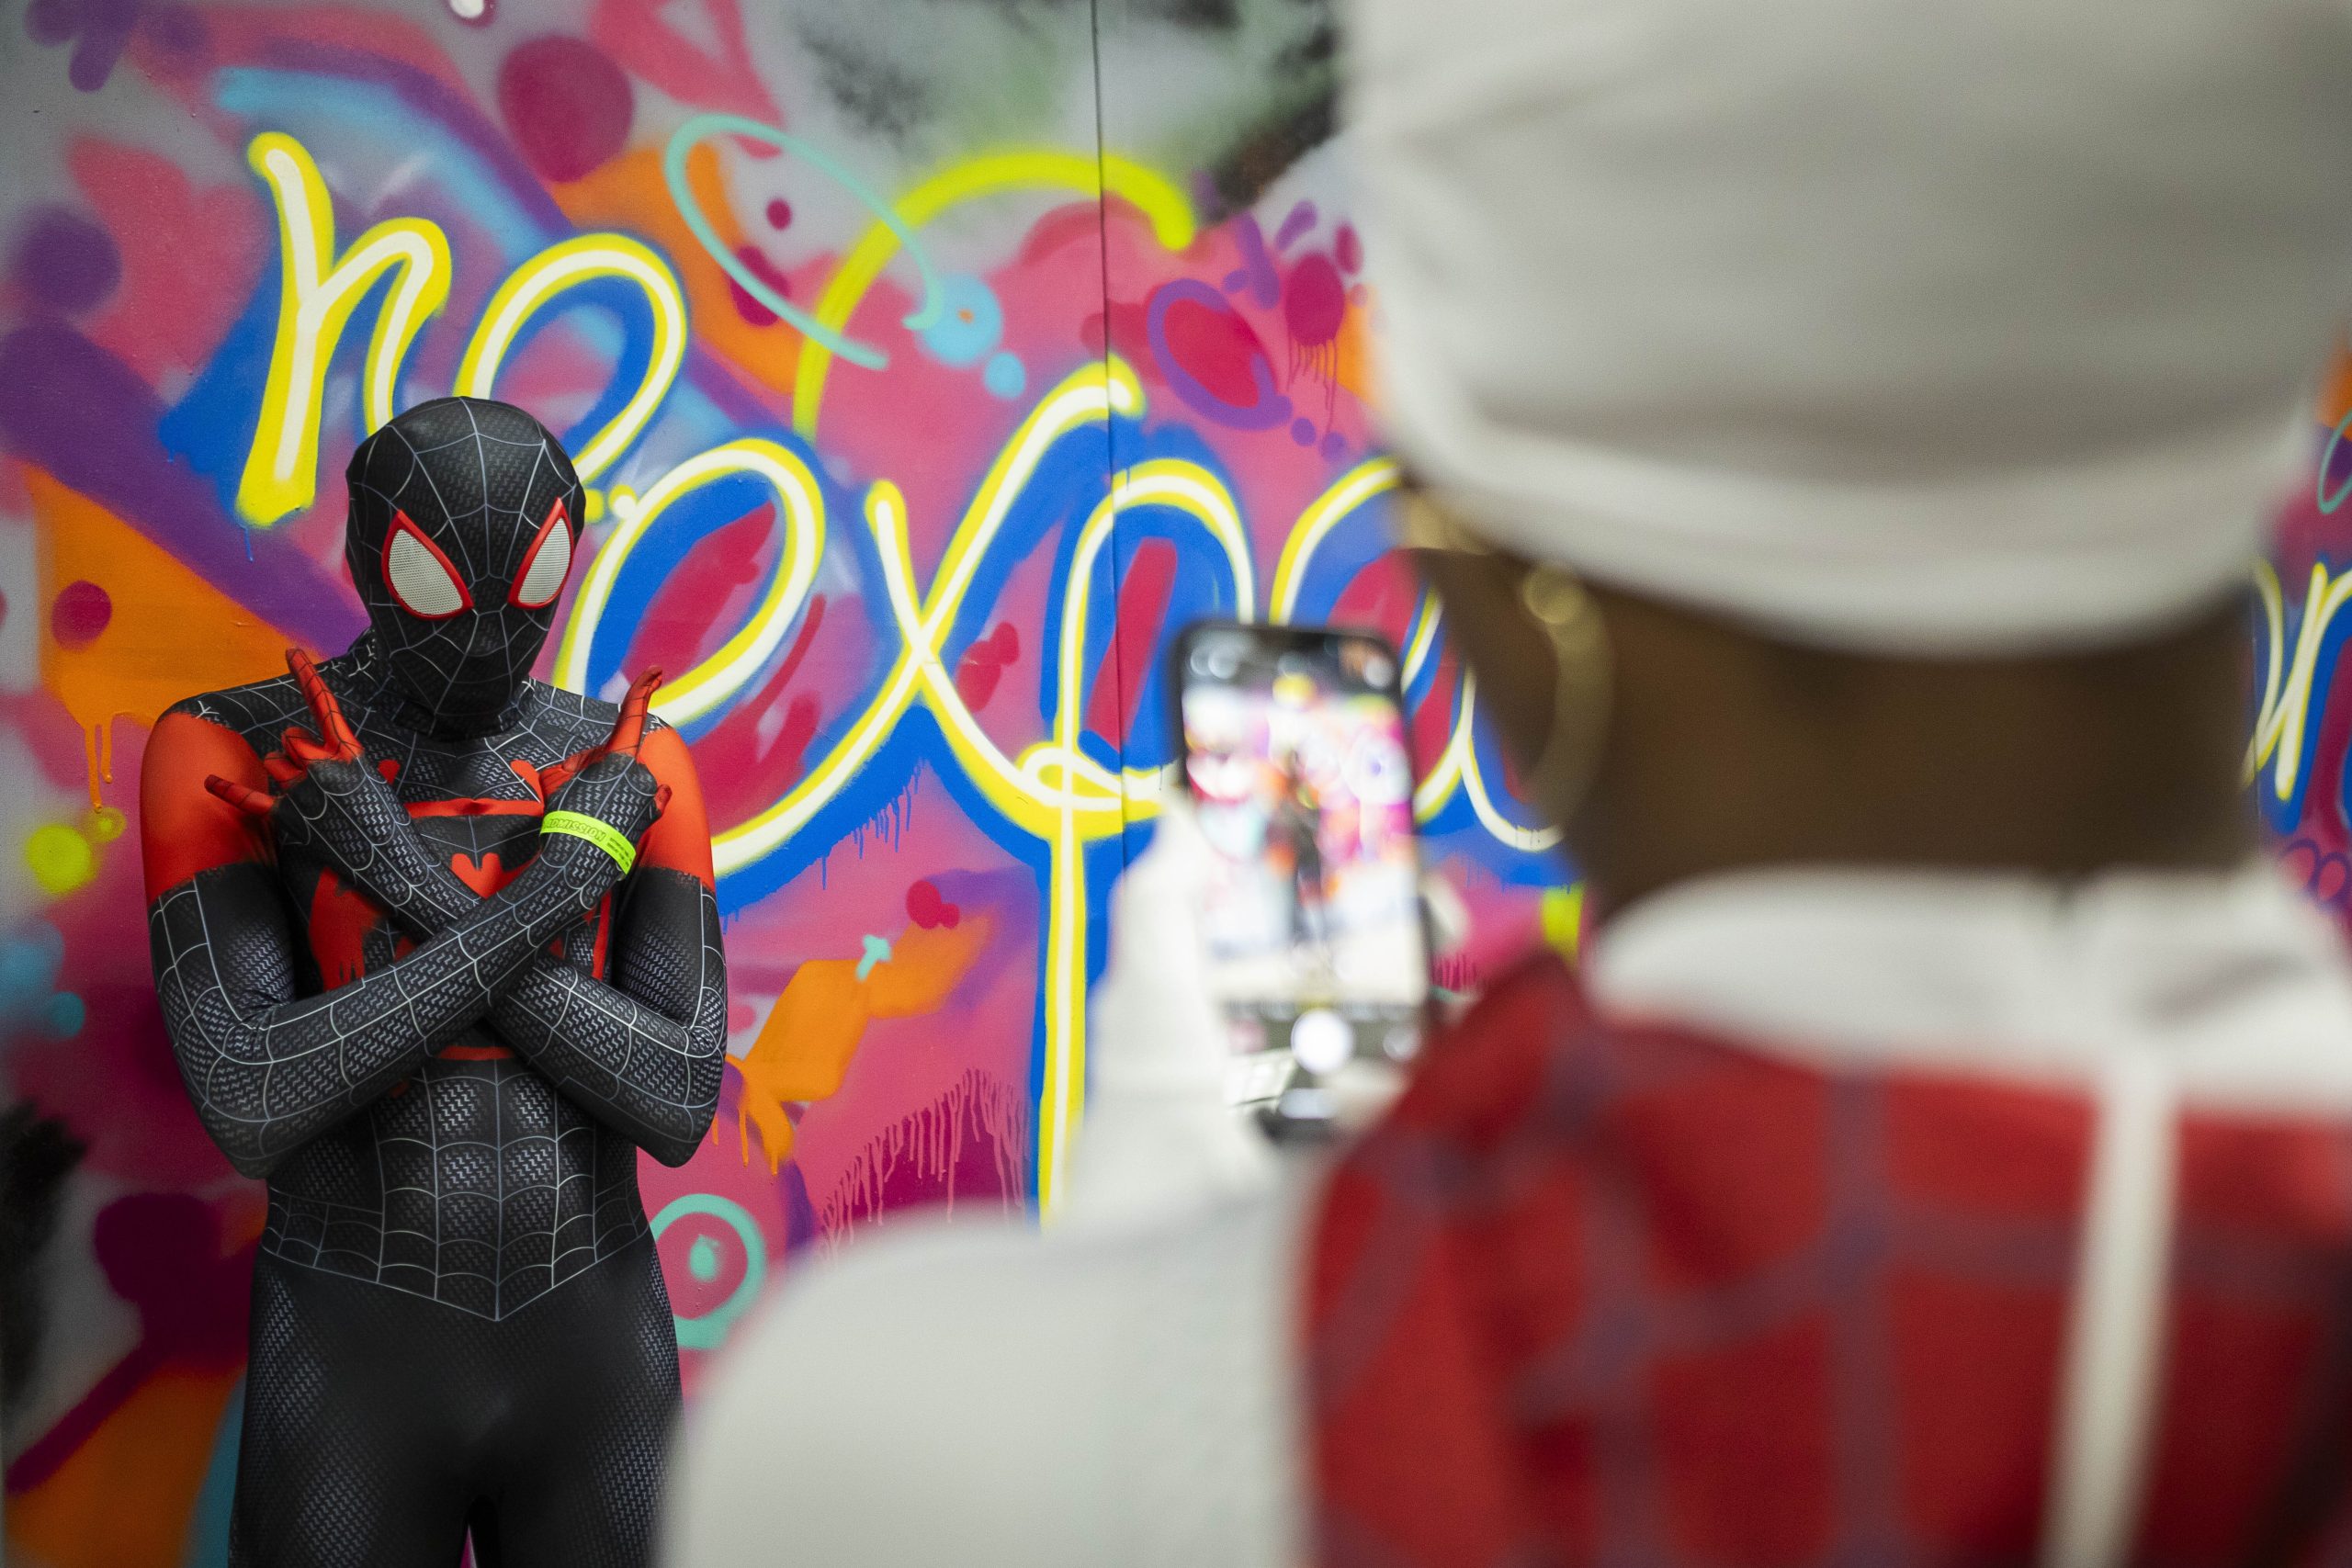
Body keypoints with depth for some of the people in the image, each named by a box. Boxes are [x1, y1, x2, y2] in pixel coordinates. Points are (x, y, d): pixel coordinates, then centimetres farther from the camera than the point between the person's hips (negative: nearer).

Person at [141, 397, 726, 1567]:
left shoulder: (631, 770, -2)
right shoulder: (228, 755, -10)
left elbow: (679, 1105, -12)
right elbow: (250, 1106, -22)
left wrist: (420, 893, -21)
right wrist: (544, 899, -24)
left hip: (593, 1350, 3)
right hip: (351, 1363, -2)